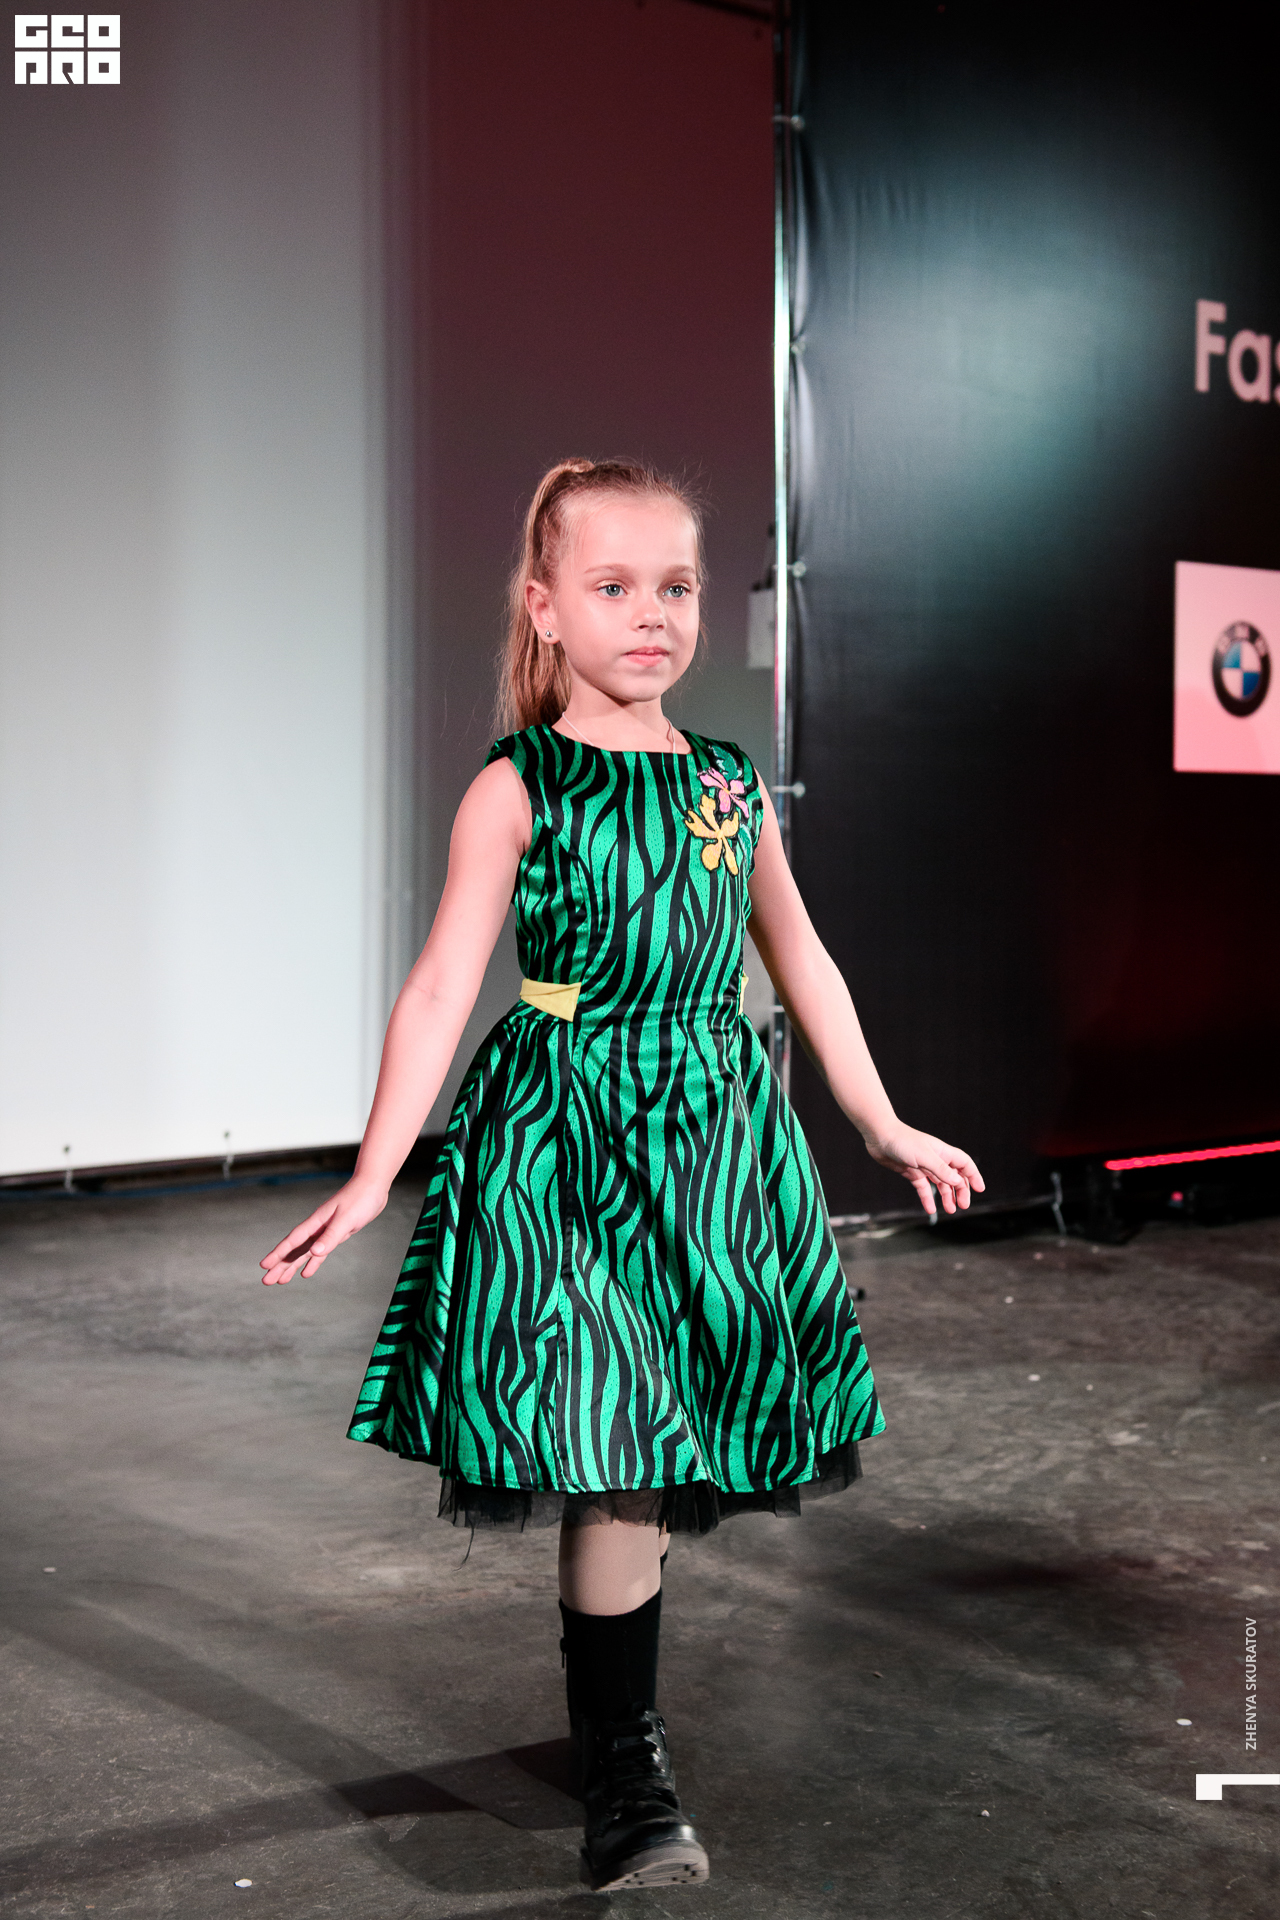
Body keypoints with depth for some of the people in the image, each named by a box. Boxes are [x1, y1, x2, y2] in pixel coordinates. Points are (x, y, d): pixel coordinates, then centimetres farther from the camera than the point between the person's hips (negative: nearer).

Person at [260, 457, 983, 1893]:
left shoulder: (731, 787, 10)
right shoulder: (517, 789, -4)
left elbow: (802, 967, 19)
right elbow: (441, 987, -7)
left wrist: (884, 1127, 23)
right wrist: (374, 1176, -12)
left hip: (713, 1131, 5)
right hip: (564, 1139, -5)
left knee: (662, 1453, 10)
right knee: (615, 1452, -8)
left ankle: (606, 1696, 31)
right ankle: (626, 1770, 4)